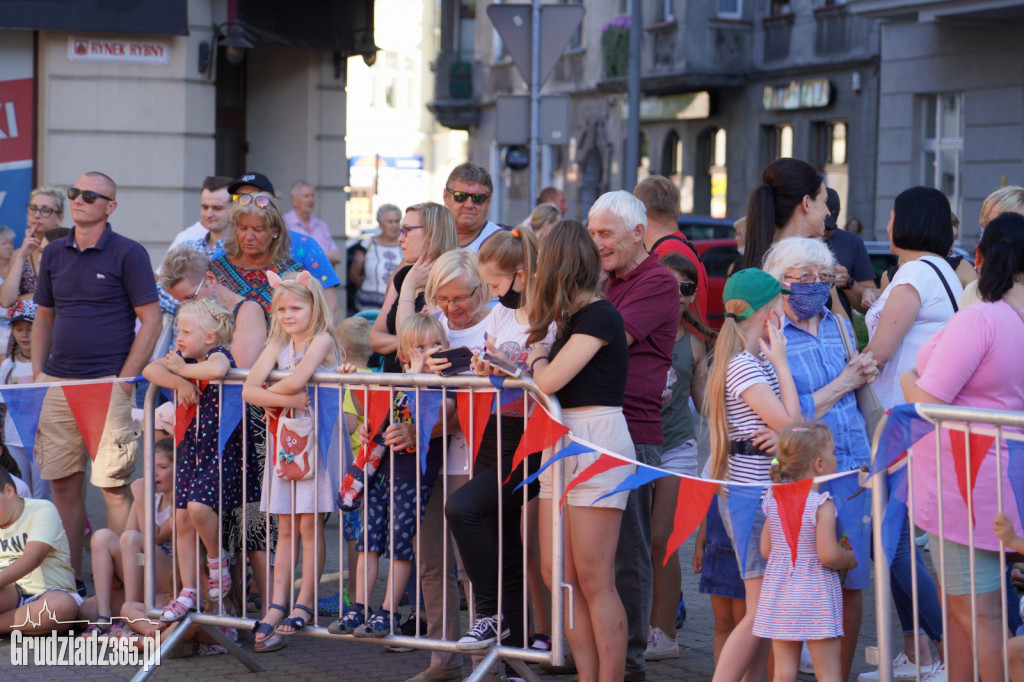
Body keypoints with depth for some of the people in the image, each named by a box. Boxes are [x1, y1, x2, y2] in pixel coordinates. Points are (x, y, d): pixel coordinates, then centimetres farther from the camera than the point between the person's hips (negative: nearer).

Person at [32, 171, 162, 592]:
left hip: (108, 383, -5)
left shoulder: (128, 254, -3)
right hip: (58, 383, 5)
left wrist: (125, 380, -10)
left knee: (113, 484, -6)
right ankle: (70, 579, 14)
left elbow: (151, 320, -5)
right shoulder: (54, 254, 13)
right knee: (63, 482, 7)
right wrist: (37, 375, 10)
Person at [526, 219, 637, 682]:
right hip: (562, 444, 9)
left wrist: (536, 354, 4)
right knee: (557, 575, 7)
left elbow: (549, 380, -15)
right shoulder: (574, 318, 16)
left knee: (594, 581, -6)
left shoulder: (599, 315, -12)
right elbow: (548, 380, 11)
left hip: (597, 442, -9)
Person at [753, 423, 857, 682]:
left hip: (779, 594, 6)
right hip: (815, 596, -6)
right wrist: (851, 559, 0)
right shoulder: (822, 504, -15)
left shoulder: (774, 501, 4)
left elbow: (766, 549, 9)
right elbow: (828, 556, -19)